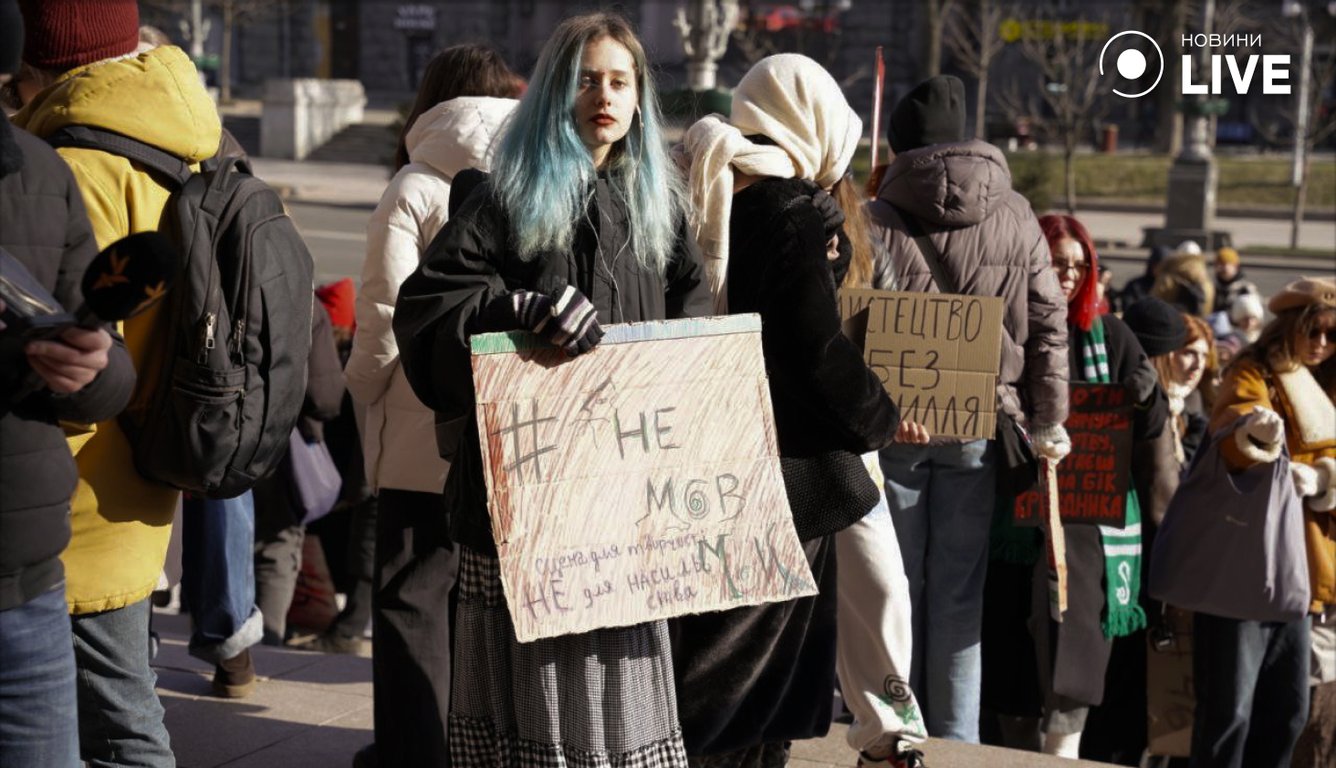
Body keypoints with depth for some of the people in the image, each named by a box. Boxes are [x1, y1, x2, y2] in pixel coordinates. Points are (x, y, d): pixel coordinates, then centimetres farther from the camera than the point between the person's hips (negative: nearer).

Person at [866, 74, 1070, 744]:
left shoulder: (876, 219, -7)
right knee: (959, 591, 9)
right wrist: (1048, 419, 7)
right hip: (978, 429, 2)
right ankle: (954, 739, 14)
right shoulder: (1015, 217, 1)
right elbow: (1048, 323, 1)